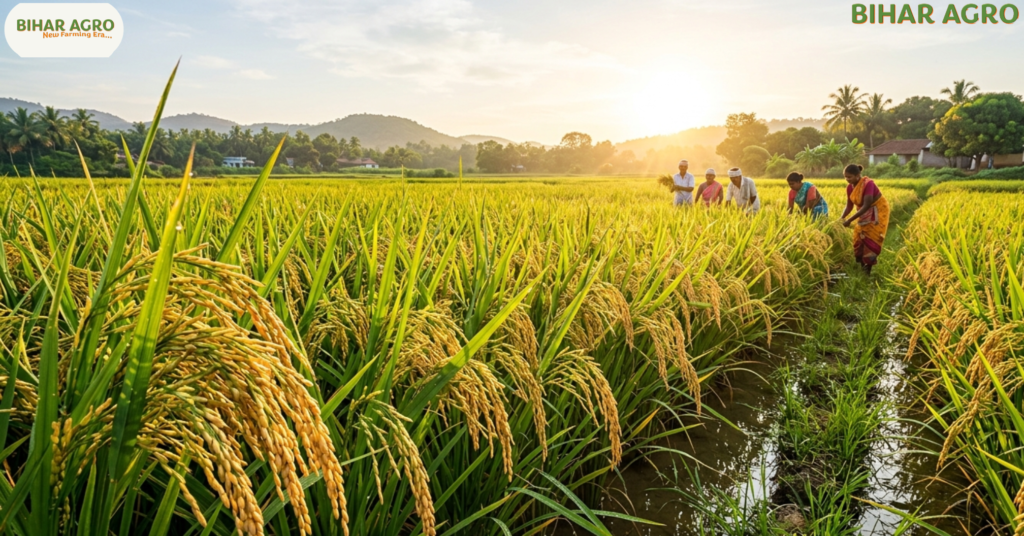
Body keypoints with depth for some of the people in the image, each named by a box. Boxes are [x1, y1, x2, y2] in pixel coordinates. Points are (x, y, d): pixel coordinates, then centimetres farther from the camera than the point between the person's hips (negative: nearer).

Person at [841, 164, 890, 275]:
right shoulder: (850, 187, -7)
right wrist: (842, 218, -21)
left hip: (877, 213, -7)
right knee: (858, 239, 5)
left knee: (870, 241, -7)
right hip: (864, 214, 7)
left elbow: (866, 206, -33)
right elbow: (849, 206, -3)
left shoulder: (868, 184, -30)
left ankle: (868, 270, 0)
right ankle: (862, 268, 15)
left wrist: (850, 220, -35)